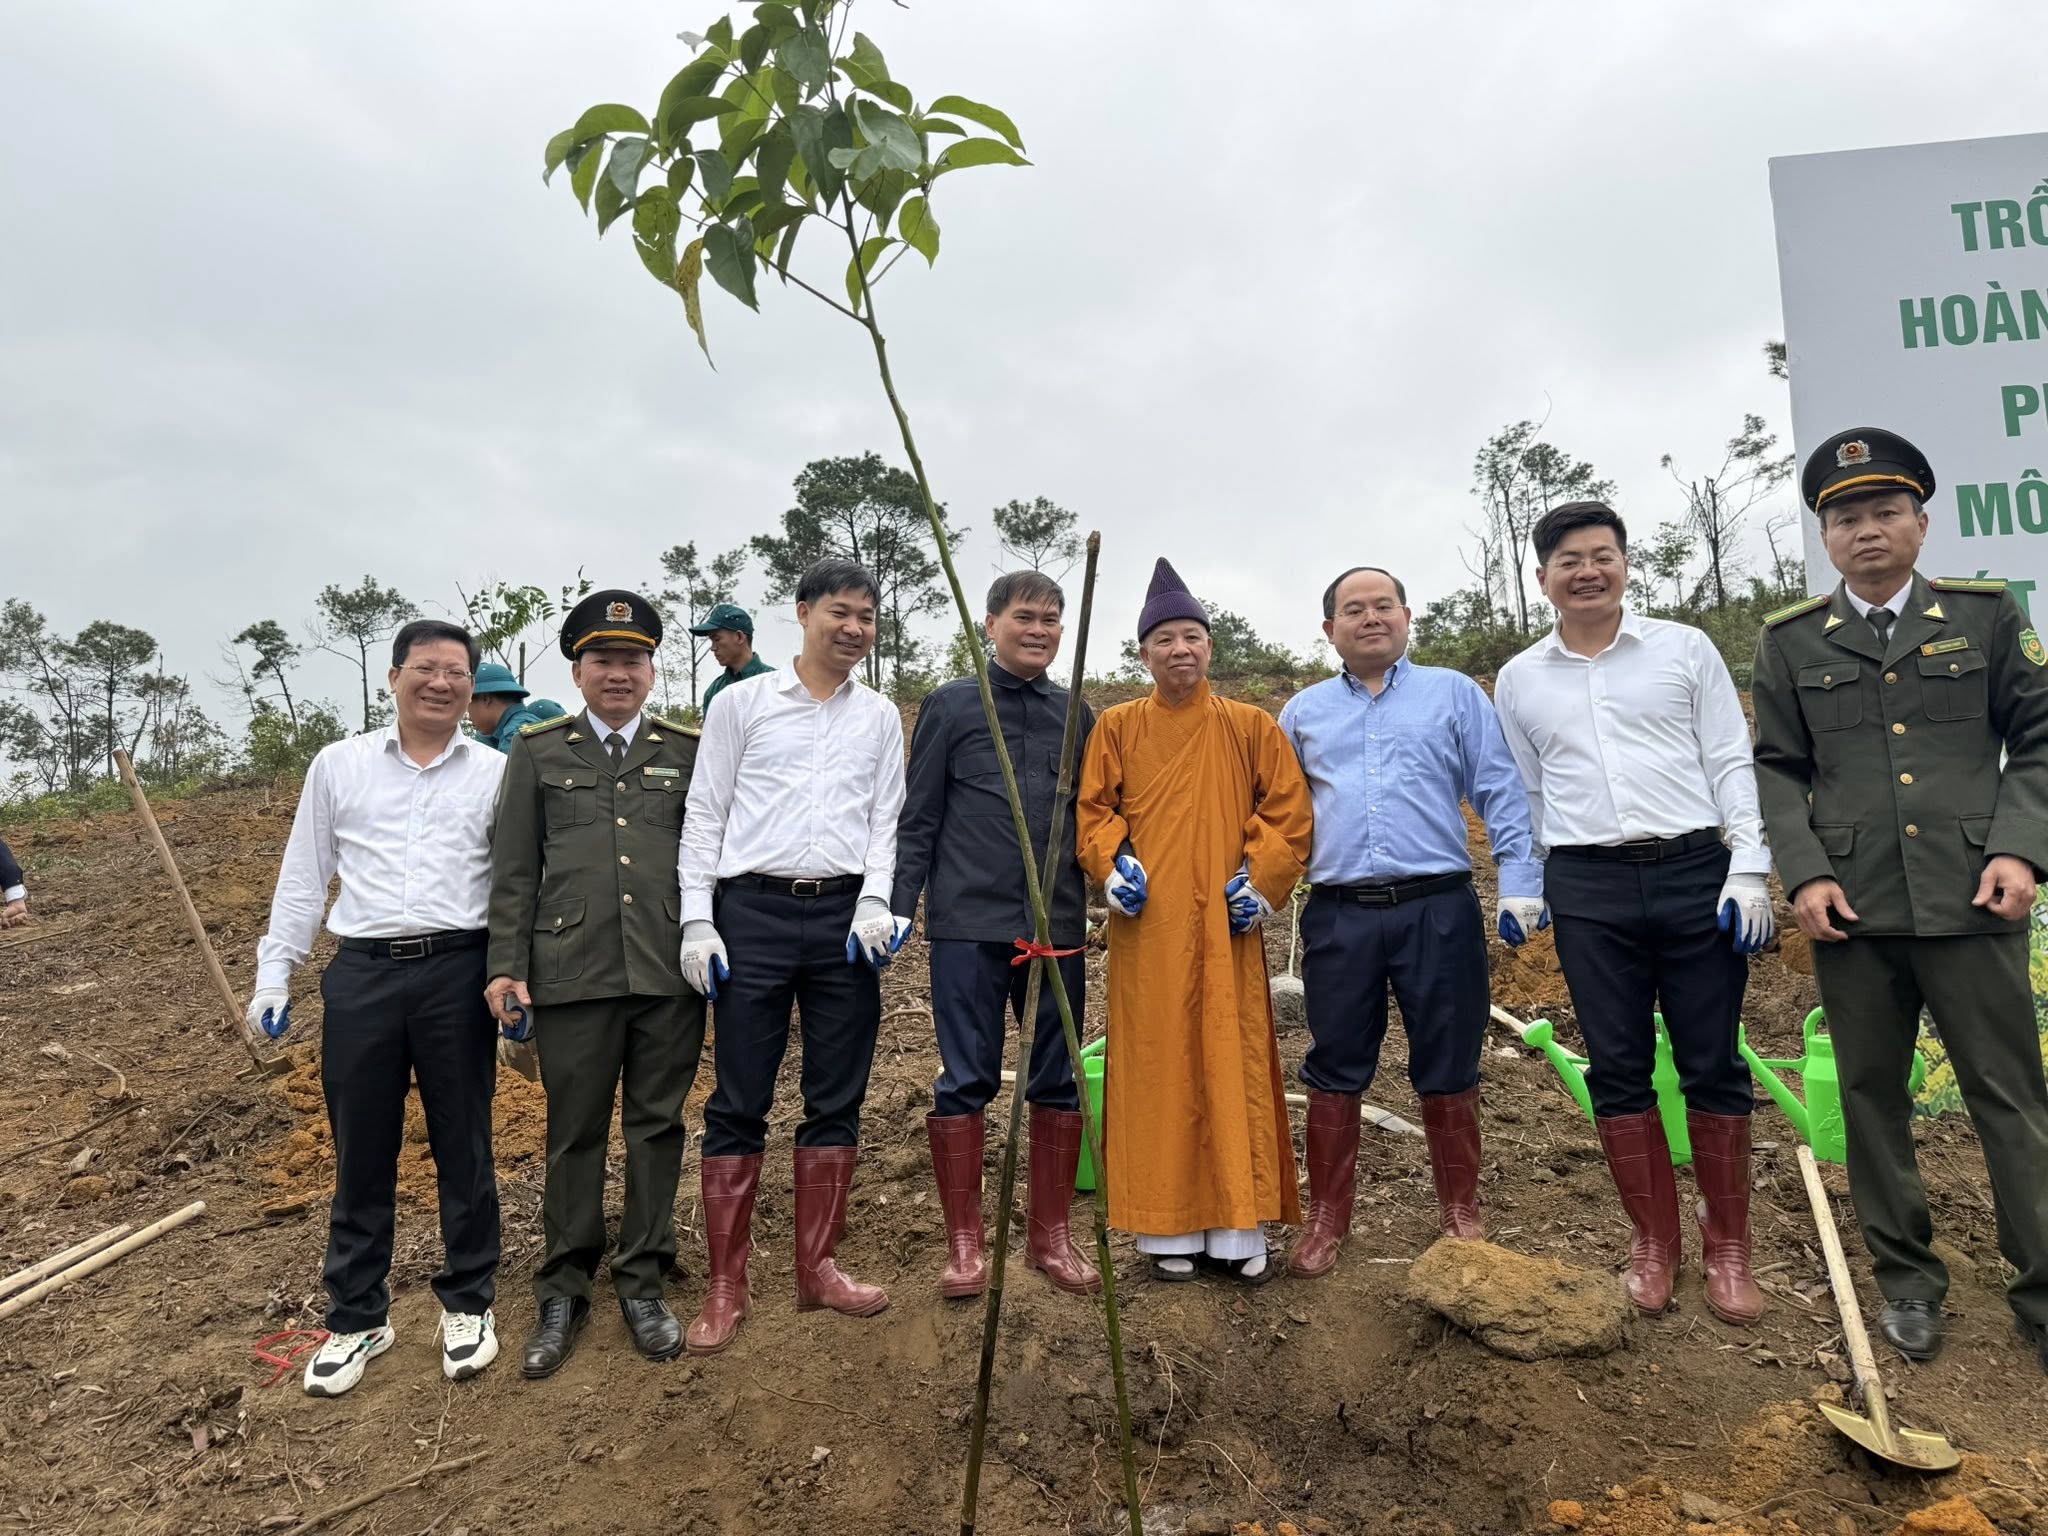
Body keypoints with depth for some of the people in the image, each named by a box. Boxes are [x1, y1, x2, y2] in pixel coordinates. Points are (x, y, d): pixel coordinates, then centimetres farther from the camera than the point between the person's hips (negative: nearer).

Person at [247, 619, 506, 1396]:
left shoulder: (495, 772, 3)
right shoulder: (337, 765, 7)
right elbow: (302, 880, 10)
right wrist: (273, 976, 6)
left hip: (458, 972, -1)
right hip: (362, 973, 1)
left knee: (464, 1150, 9)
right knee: (361, 1155, 11)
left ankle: (467, 1304, 26)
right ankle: (357, 1318, 27)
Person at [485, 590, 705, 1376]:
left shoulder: (687, 750, 8)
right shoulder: (537, 751, 7)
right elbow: (514, 870, 6)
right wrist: (506, 967, 0)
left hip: (671, 973, 1)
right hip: (573, 975, 0)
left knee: (657, 1126, 9)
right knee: (575, 1133, 9)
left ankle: (642, 1282, 25)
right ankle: (563, 1292, 25)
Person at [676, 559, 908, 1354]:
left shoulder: (881, 716, 12)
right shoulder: (743, 702, 5)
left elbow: (885, 819, 10)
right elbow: (705, 816, 3)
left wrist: (876, 902, -7)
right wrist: (697, 921, -5)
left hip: (847, 915, 3)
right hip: (753, 909, -2)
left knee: (838, 1099, 8)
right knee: (738, 1102, 2)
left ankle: (816, 1268, 22)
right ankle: (726, 1285, 14)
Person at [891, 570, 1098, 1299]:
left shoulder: (1076, 714, 12)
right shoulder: (950, 706, 4)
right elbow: (917, 822, 2)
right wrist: (897, 910, -4)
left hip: (1058, 924, 3)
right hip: (970, 923, -3)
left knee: (1059, 1081, 9)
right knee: (966, 1081, 3)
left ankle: (1050, 1235, 23)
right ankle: (964, 1245, 16)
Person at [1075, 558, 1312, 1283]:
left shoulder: (1249, 726, 6)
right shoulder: (1118, 727, 6)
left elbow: (1288, 809, 7)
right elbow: (1094, 809, 9)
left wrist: (1261, 878, -3)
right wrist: (1112, 864, -8)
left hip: (1225, 928, 0)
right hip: (1147, 930, 0)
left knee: (1236, 1066, 2)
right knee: (1156, 1068, 3)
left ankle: (1238, 1229, 14)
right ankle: (1169, 1229, 15)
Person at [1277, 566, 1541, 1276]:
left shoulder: (1455, 694, 9)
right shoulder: (1302, 712, 14)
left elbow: (1502, 793, 5)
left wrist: (1520, 884, -4)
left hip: (1439, 909, -1)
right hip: (1338, 916, 2)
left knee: (1448, 1067, 8)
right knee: (1335, 1069, 7)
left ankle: (1460, 1211, 26)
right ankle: (1326, 1216, 20)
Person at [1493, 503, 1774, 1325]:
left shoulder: (1684, 648, 5)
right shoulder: (1518, 679, 10)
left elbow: (1732, 764, 3)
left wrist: (1748, 870, -6)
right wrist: (1519, 888, 7)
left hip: (1694, 869, -1)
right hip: (1586, 886, 1)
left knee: (1712, 1064, 4)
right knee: (1618, 1066, 6)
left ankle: (1728, 1246, 19)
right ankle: (1655, 1241, 20)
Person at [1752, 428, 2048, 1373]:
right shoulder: (1790, 641, 6)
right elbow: (1778, 770, 6)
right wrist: (1804, 873, -6)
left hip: (1971, 900, -1)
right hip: (1851, 907, 1)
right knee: (1871, 1096, 10)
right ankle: (1906, 1278, 25)